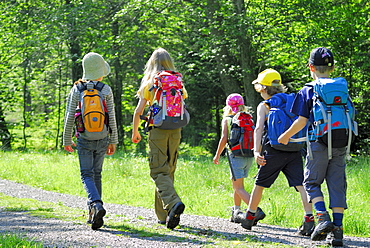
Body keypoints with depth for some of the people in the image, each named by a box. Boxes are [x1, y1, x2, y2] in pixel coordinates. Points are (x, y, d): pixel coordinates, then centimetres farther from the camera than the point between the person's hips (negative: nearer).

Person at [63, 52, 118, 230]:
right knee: (97, 174, 13)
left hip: (84, 139, -1)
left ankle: (96, 204, -27)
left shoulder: (76, 90, -4)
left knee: (87, 175, 0)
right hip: (102, 139, 1)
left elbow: (70, 117, -4)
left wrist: (67, 140, 7)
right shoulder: (106, 91, -4)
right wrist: (113, 141, 6)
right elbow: (111, 117, -3)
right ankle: (93, 215, 17)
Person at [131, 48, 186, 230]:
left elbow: (138, 111, 0)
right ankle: (163, 214, 15)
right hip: (175, 130, 4)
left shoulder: (149, 83, 1)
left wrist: (135, 131, 12)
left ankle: (173, 203, -32)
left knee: (159, 172, -7)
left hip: (157, 129, -4)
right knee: (169, 170, 12)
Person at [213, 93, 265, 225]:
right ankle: (236, 212, 26)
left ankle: (257, 211, -24)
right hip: (249, 156, 5)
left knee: (239, 187, -6)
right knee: (236, 184, 22)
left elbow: (224, 138, -6)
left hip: (236, 155, -5)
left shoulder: (227, 119, 0)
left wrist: (217, 155, 3)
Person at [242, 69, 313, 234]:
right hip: (294, 151, 3)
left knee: (259, 184, 14)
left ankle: (250, 217, 25)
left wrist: (257, 152, -15)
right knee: (301, 184, -5)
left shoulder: (264, 106, 4)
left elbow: (259, 128, -8)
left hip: (273, 152, -3)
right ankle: (309, 219, -21)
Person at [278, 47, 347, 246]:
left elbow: (302, 120, -4)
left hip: (319, 143, -4)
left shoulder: (308, 91, -1)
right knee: (337, 185, 5)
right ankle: (337, 228, 0)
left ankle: (323, 217, -12)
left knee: (312, 182, 8)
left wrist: (286, 136, 10)